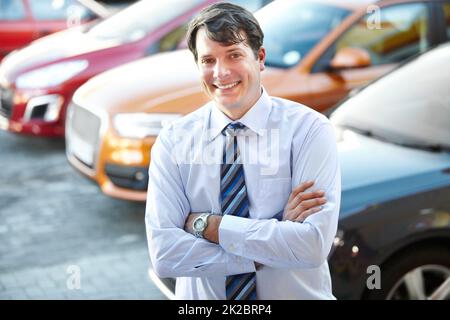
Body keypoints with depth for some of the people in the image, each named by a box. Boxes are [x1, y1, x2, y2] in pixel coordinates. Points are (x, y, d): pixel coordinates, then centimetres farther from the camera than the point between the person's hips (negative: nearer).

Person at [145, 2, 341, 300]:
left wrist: (208, 225, -19)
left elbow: (314, 246, -22)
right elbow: (164, 253, -17)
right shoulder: (173, 141, -8)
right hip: (201, 297, 1)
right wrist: (277, 232, -21)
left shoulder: (309, 129, -13)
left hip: (296, 293, -1)